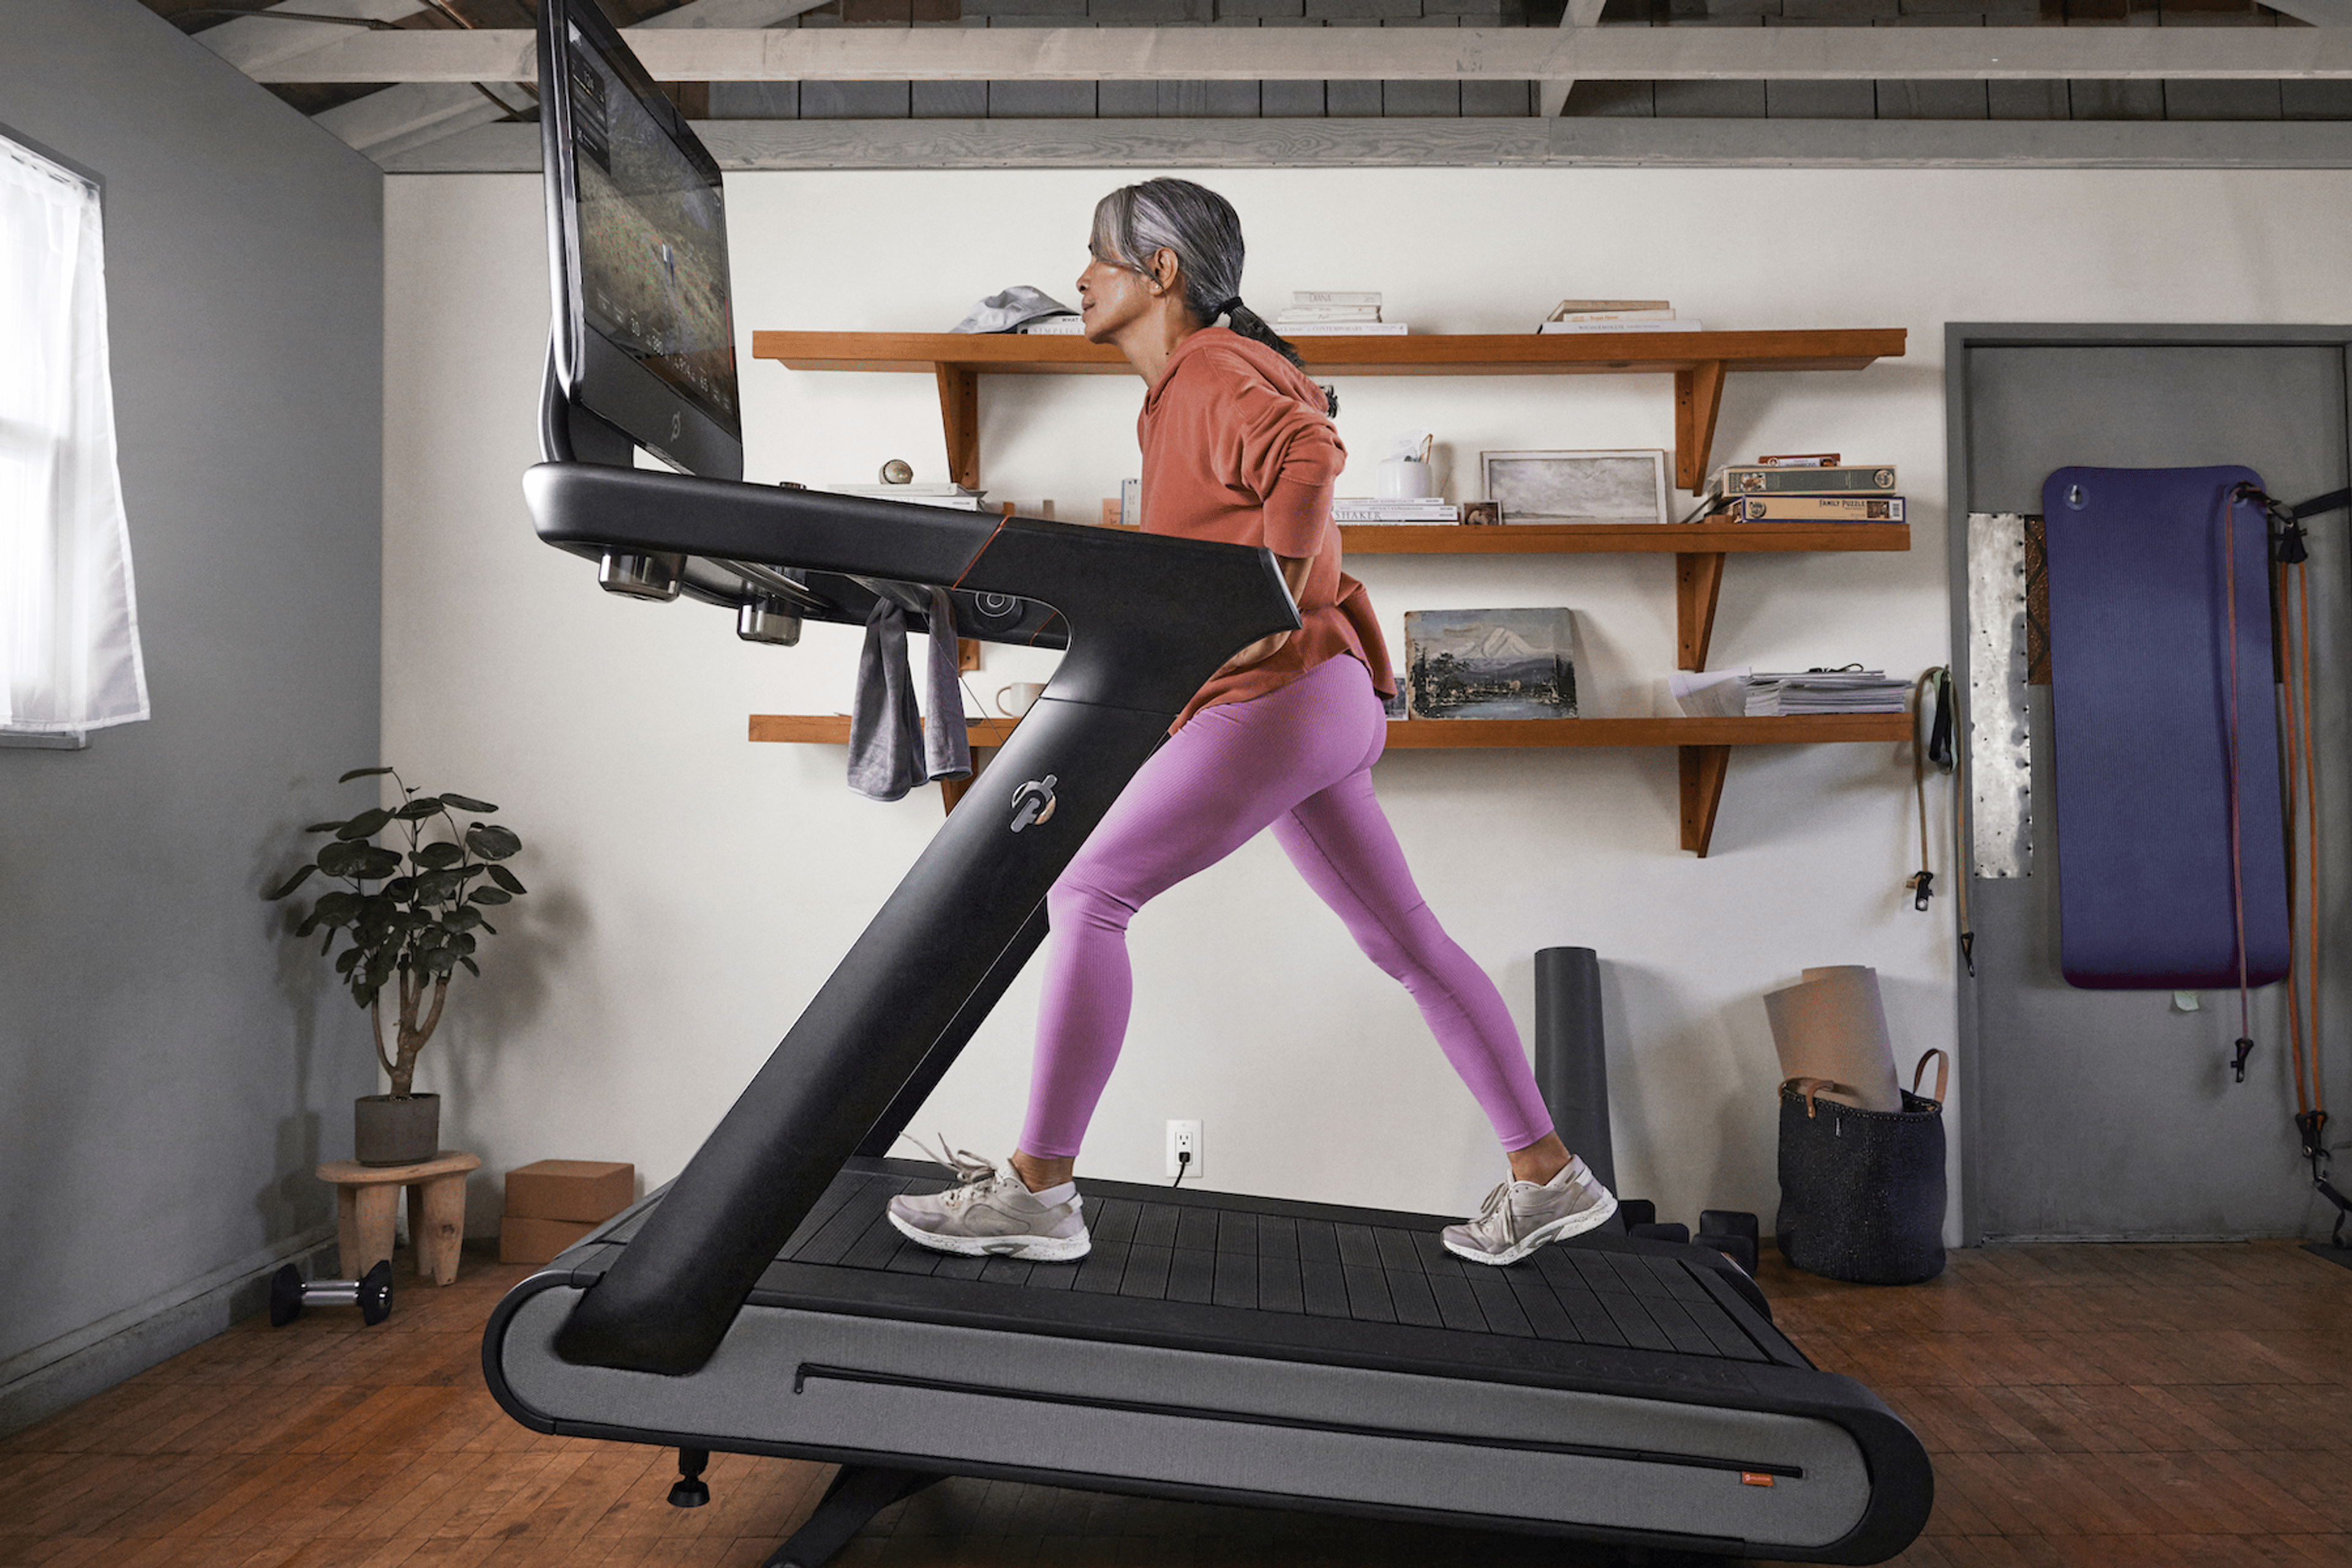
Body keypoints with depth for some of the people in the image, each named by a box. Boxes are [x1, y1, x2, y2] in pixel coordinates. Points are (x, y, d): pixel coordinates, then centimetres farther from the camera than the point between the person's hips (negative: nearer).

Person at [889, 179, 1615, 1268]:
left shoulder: (1214, 367, -6)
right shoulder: (1178, 395, 23)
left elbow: (1309, 452, -25)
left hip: (1282, 694, -11)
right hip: (1312, 701, 11)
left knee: (1087, 896, -7)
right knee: (1402, 939, 11)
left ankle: (1037, 1190, -2)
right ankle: (1550, 1179, 19)